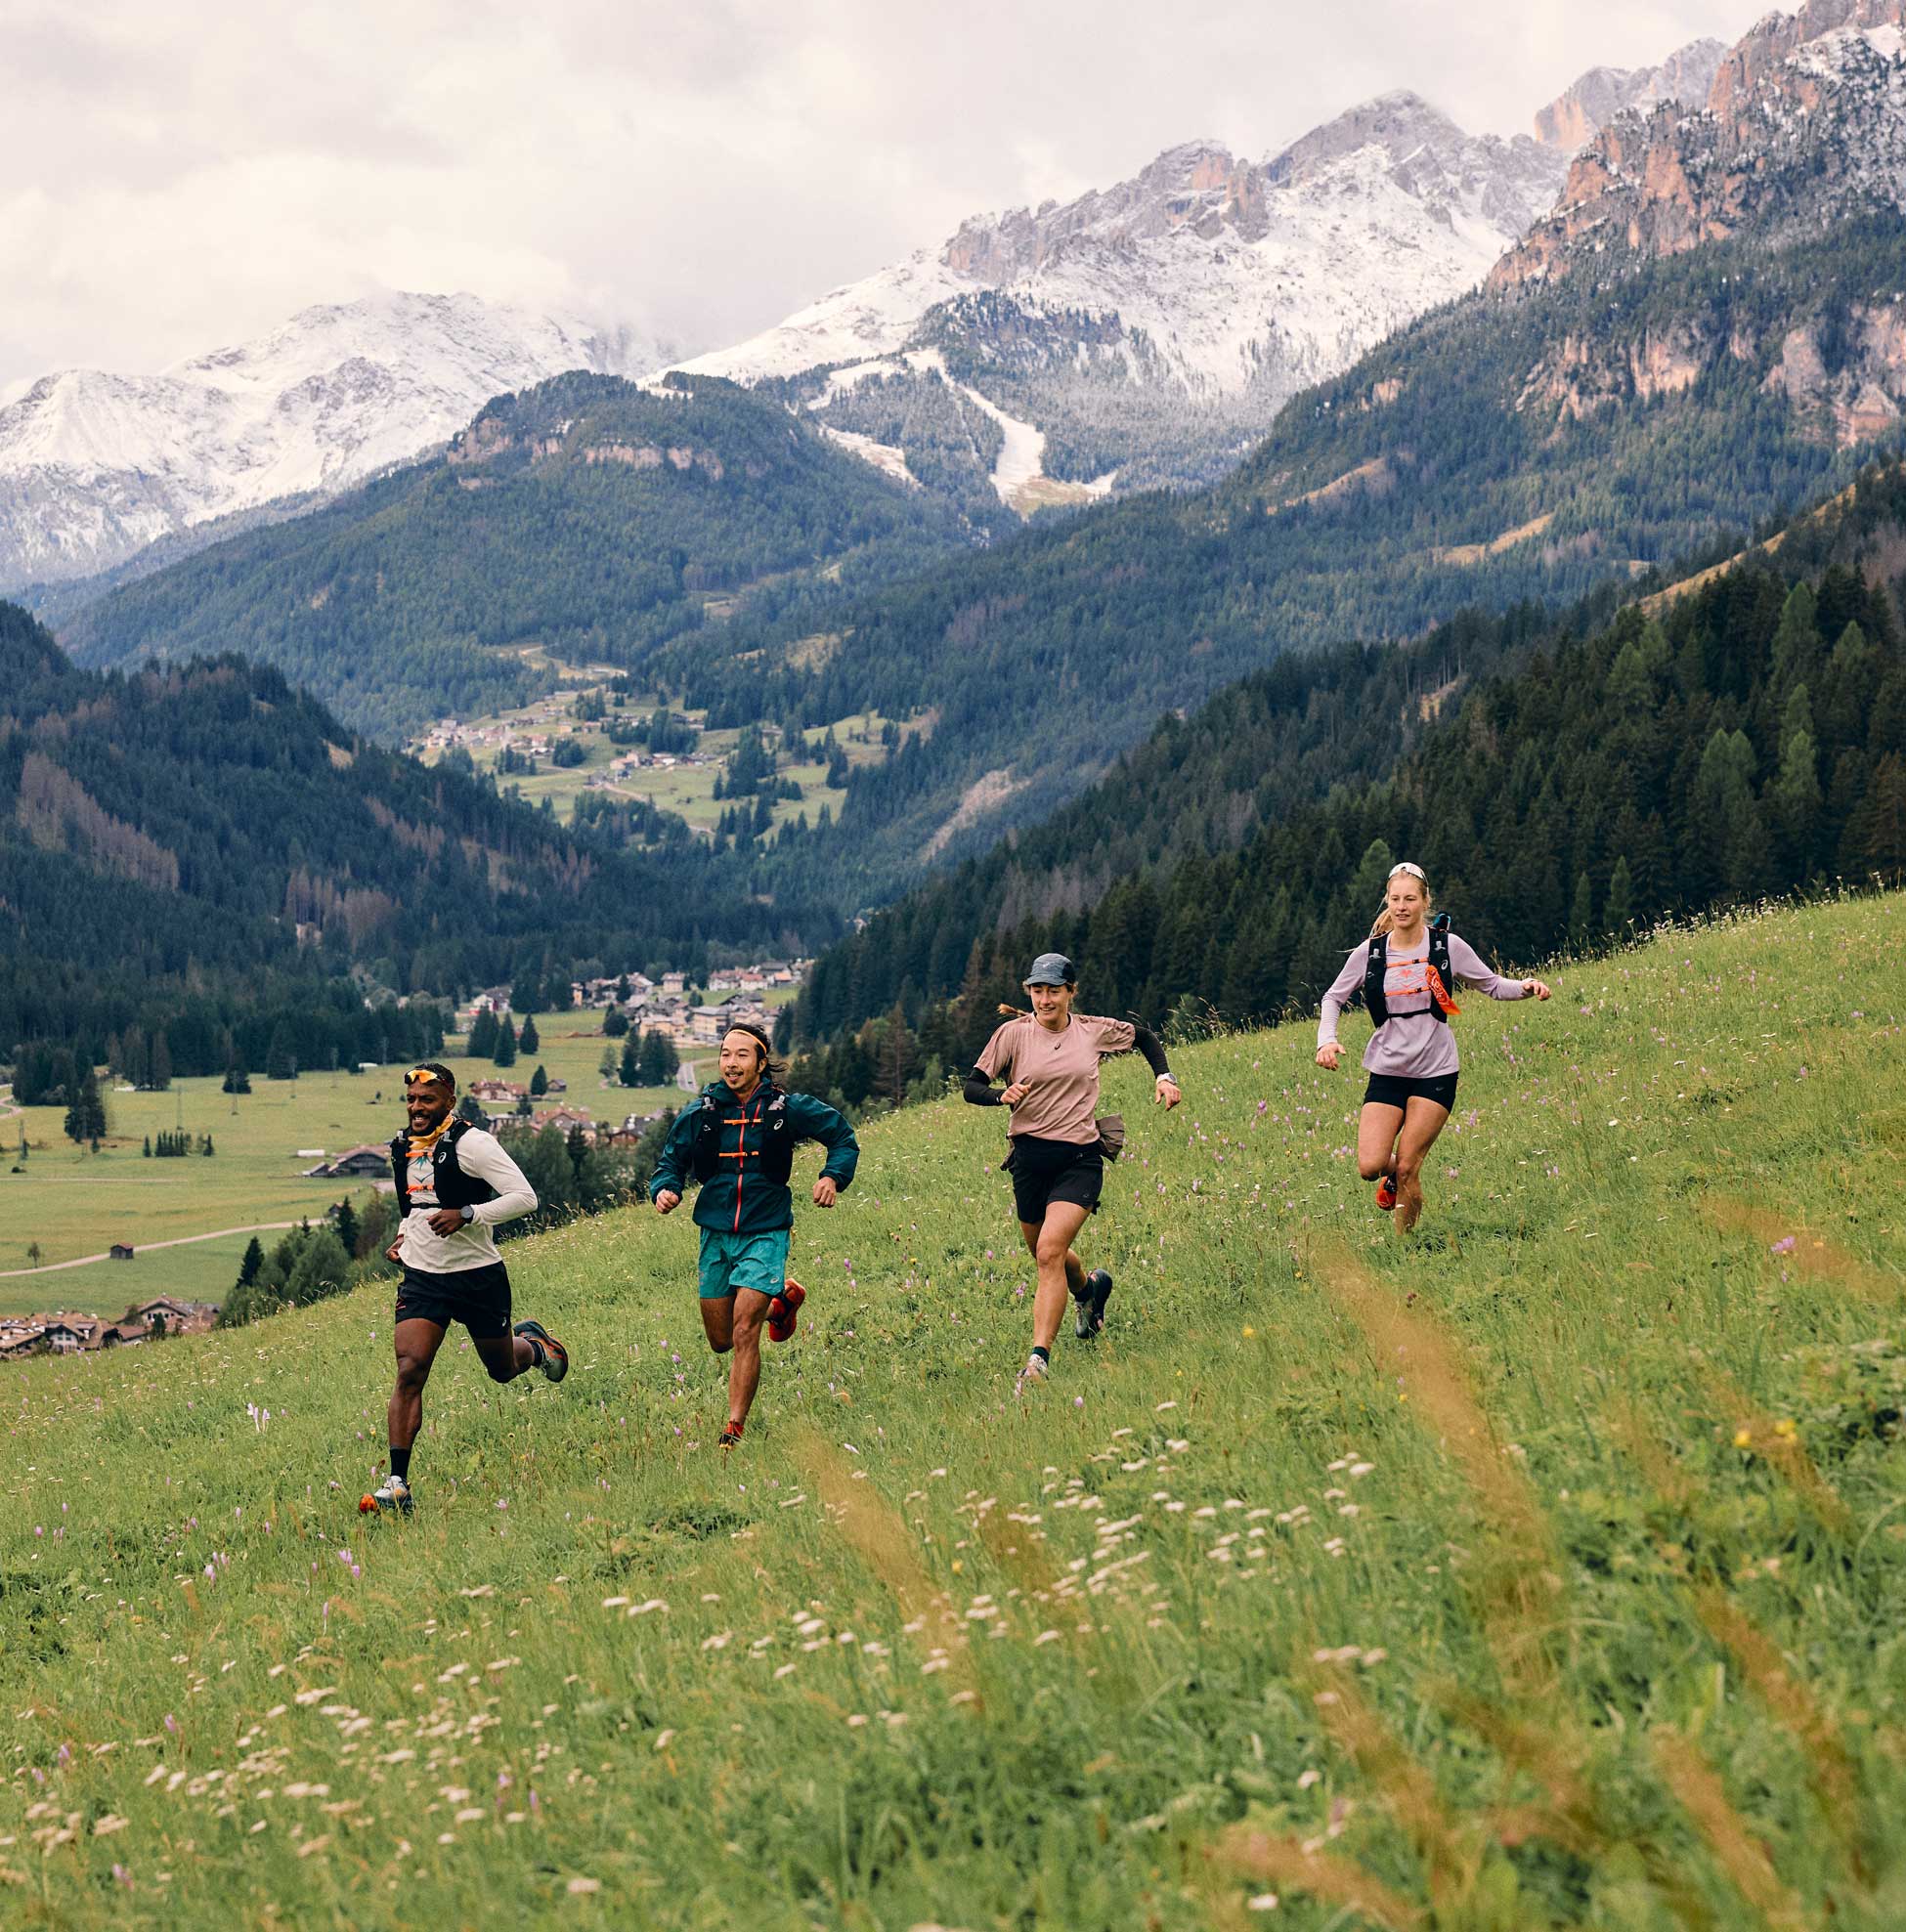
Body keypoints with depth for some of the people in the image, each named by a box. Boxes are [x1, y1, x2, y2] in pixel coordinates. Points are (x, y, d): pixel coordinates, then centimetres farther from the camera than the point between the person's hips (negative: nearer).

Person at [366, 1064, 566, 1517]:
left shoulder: (470, 1143, -16)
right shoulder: (403, 1148, 6)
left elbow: (524, 1197, -19)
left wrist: (466, 1215, -27)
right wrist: (403, 1236, 8)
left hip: (478, 1276, -4)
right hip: (421, 1278, 4)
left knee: (503, 1370, 16)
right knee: (409, 1372, -15)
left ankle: (533, 1344, 54)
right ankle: (398, 1483, -17)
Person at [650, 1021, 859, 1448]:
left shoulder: (787, 1108, -5)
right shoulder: (700, 1114, 0)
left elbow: (844, 1137, 7)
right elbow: (672, 1161, 11)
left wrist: (832, 1176, -12)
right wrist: (664, 1190, -12)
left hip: (765, 1234, -4)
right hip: (716, 1234, 4)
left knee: (744, 1333, -17)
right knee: (720, 1341, 12)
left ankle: (735, 1430, -8)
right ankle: (783, 1297, 41)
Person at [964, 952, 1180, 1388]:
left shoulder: (1094, 1031, 3)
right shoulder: (1013, 1033, -2)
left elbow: (1145, 1036, 22)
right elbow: (972, 1086, -3)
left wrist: (1164, 1077, 8)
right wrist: (1002, 1096, -23)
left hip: (1080, 1159, -2)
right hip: (1030, 1157, 2)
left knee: (1050, 1251, -20)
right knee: (1047, 1256, 16)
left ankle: (1039, 1358, -22)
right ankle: (1090, 1288, 53)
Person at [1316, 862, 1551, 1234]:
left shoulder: (1448, 946, -3)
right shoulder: (1369, 953, -1)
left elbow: (1491, 985, 7)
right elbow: (1334, 998, 11)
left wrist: (1525, 987, -13)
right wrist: (1327, 1040, -7)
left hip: (1435, 1072, -1)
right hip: (1386, 1071, 1)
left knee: (1408, 1169, -5)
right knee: (1369, 1166, -10)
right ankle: (1392, 1173, 28)